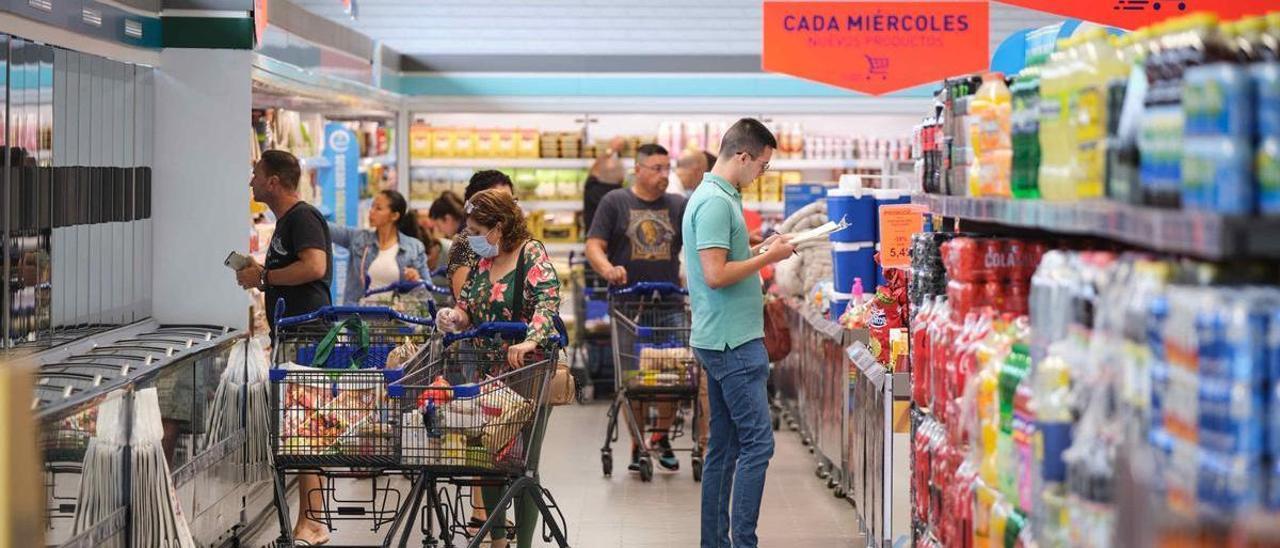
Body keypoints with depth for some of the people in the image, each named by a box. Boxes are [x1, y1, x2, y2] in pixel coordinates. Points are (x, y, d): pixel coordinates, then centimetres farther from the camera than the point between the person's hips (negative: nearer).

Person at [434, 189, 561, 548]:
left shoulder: (532, 255, -10)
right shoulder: (482, 262, 11)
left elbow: (548, 300, -25)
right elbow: (467, 309, 17)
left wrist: (530, 341, -41)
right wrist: (453, 317, -7)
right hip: (489, 375, 7)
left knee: (523, 464, -2)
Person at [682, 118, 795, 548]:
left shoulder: (717, 196, 14)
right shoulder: (715, 201, -17)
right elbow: (716, 275, -23)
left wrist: (761, 249, 11)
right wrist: (768, 258, -12)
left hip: (721, 340, 10)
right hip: (733, 341, -10)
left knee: (724, 445, 12)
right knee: (757, 442, -8)